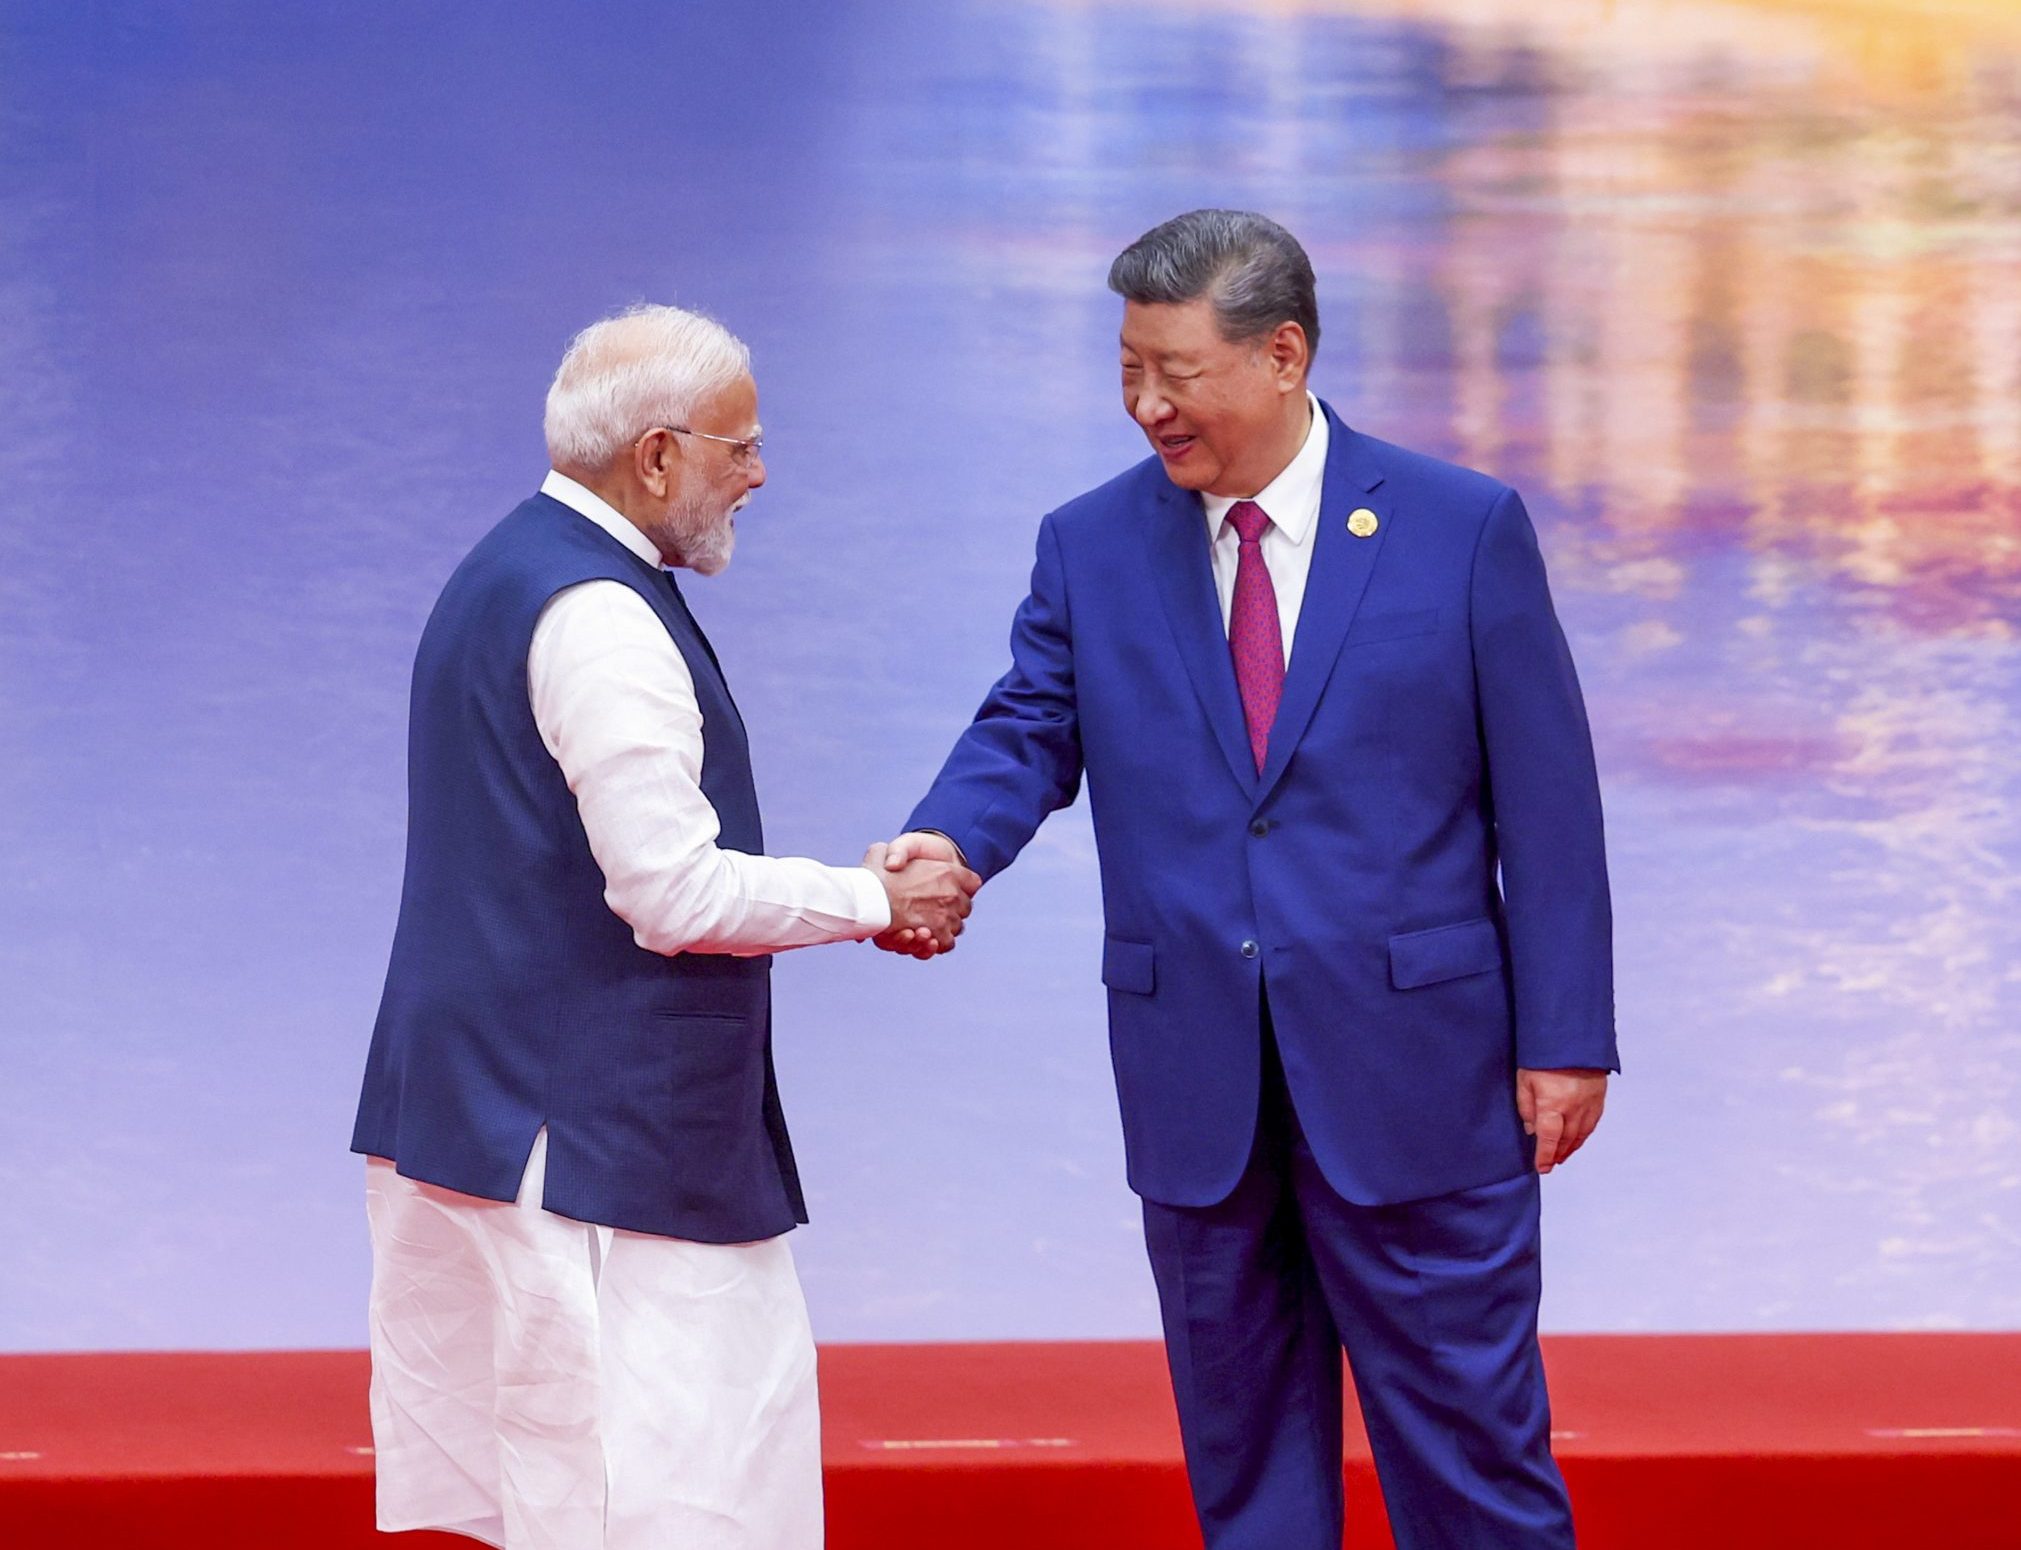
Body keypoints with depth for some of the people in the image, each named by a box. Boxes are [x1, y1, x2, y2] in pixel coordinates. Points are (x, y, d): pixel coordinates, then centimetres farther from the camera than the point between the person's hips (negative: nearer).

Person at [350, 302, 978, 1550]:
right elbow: (676, 893, -20)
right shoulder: (600, 616, -17)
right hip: (595, 1136, -10)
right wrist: (875, 901, -7)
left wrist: (840, 890, 17)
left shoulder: (508, 573, 16)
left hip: (478, 1108, 10)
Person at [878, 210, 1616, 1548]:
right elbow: (1030, 729, 0)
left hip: (1411, 1076, -3)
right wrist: (949, 840, -23)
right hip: (1197, 1082, 3)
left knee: (1467, 1434, 2)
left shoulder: (1465, 530, -2)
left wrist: (1566, 1036, -6)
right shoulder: (1091, 547, 6)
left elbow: (1547, 797, -2)